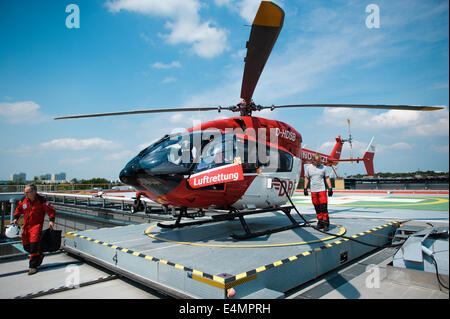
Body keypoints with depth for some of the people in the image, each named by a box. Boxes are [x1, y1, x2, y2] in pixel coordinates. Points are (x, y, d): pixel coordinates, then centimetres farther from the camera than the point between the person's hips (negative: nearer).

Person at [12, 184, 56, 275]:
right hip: (26, 226, 6)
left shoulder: (41, 200, -14)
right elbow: (18, 209, 18)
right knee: (26, 246, 12)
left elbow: (51, 210, -9)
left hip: (37, 225, -6)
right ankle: (40, 255, 37)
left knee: (34, 245, -13)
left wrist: (51, 220, -19)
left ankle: (33, 266, -2)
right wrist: (15, 218, 4)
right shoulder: (23, 200, 1)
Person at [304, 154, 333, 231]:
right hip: (313, 191, 2)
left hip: (322, 190, -2)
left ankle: (326, 223, -1)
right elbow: (306, 178, 11)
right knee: (317, 208, 5)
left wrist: (330, 188, 2)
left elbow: (327, 178, 7)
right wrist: (305, 188, 6)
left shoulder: (323, 168, 6)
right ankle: (320, 222, 15)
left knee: (324, 207, -8)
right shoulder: (308, 168, 8)